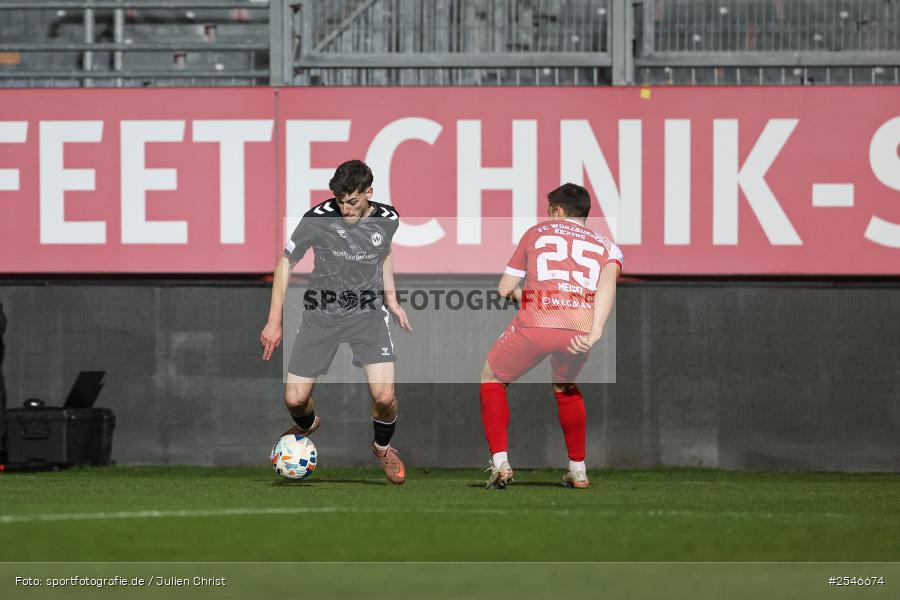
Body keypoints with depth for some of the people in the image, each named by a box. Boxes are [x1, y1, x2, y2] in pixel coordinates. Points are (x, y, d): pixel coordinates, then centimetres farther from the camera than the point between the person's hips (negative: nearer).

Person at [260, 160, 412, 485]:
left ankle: (383, 446, 17)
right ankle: (307, 424, 36)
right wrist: (274, 321, -5)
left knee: (384, 396, -18)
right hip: (322, 311, 0)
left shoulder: (388, 219, -8)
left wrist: (391, 297, 9)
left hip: (368, 311, 0)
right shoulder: (318, 218, -17)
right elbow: (286, 262, -4)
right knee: (295, 399, -4)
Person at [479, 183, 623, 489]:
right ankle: (578, 470, 32)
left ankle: (500, 464, 11)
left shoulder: (537, 232, 22)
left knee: (492, 378, 24)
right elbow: (608, 280, -2)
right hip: (581, 329, 2)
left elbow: (505, 289, 21)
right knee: (565, 388, 34)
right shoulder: (606, 246, 22)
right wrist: (595, 333, -12)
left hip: (535, 324, -2)